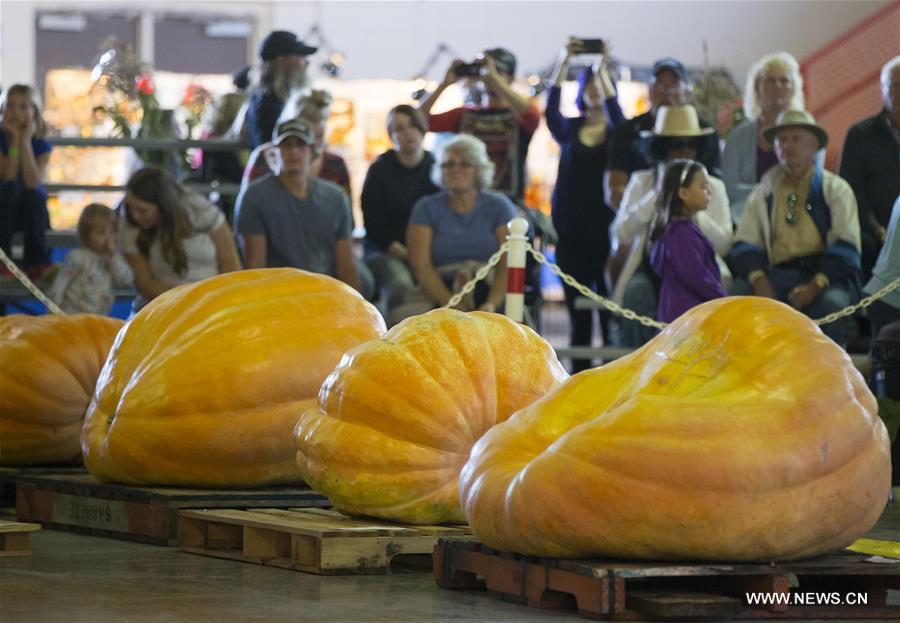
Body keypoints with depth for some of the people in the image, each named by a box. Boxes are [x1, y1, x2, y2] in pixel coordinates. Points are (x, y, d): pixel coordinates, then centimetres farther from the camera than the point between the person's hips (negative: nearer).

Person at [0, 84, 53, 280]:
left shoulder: (41, 146, -5)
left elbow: (33, 183, -22)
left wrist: (26, 141, -21)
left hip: (31, 212, 1)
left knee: (33, 194, -32)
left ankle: (36, 263, -29)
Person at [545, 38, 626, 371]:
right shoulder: (568, 129, 9)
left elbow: (615, 108, -16)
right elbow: (551, 109, -10)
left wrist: (604, 68, -23)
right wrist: (563, 62, -20)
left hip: (606, 224, -2)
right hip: (571, 226, 2)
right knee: (577, 307, 4)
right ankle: (580, 376, 8)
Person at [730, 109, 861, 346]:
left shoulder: (836, 190, 11)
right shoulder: (762, 193, 19)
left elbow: (846, 246, 0)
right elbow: (745, 244, 10)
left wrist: (816, 284, -16)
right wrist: (759, 279, -13)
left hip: (825, 275, -2)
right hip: (777, 275, 2)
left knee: (831, 303, -36)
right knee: (738, 294, -27)